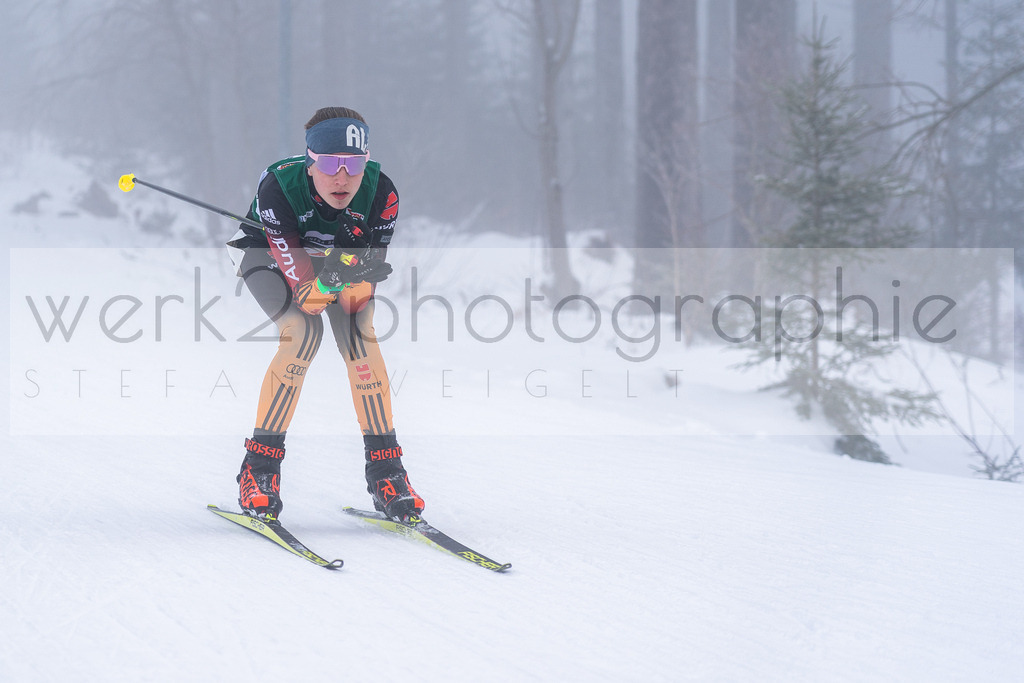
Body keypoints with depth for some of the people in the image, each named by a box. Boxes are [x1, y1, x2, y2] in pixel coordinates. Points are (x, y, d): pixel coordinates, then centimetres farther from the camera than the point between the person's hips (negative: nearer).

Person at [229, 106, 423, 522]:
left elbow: (361, 291, -23)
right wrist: (327, 281, -48)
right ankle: (260, 464, -16)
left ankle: (384, 467, -10)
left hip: (343, 253, 3)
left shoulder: (381, 194, -31)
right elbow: (306, 292, -34)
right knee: (305, 330, -27)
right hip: (270, 256, -2)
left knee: (358, 332, -21)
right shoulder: (278, 187, -38)